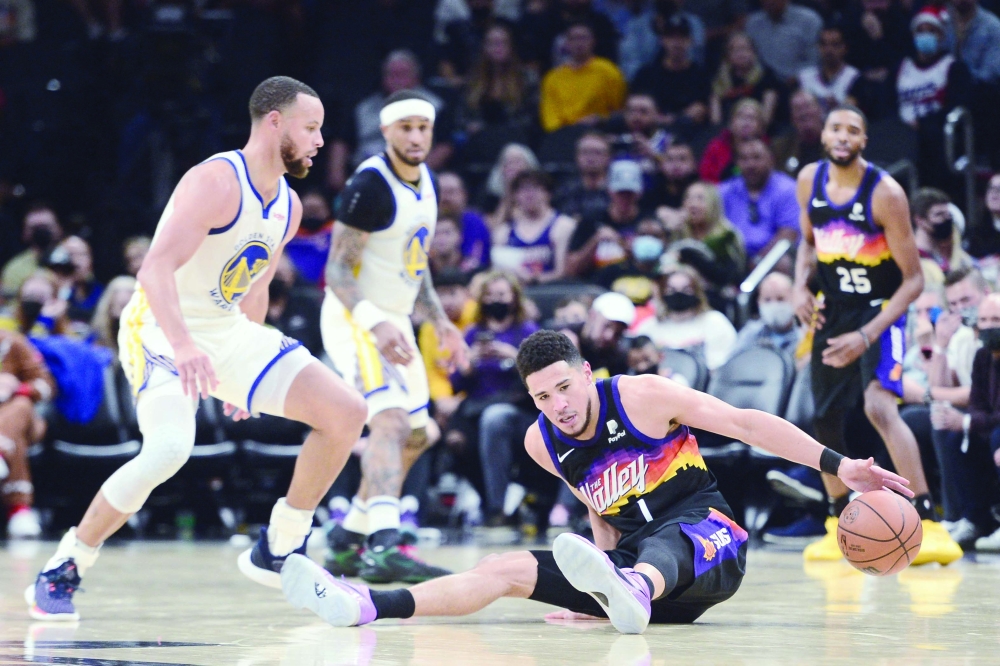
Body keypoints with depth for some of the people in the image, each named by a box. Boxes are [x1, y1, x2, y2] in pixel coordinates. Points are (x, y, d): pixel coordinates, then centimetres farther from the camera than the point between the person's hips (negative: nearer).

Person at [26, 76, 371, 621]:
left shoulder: (288, 206, 7)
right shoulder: (216, 182, -20)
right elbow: (155, 270, -31)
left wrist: (243, 376, 24)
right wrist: (183, 346, -45)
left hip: (229, 332, 8)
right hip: (161, 331, -8)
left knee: (346, 412, -2)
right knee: (169, 448, -34)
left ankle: (276, 552, 9)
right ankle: (59, 573, -17)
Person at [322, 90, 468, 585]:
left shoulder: (424, 181, 8)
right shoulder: (371, 184, -19)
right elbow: (337, 270, -22)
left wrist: (439, 320, 11)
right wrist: (375, 323, -36)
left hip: (393, 321, 10)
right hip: (356, 318, -10)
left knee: (413, 436, 18)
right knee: (391, 418, -29)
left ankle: (346, 543, 29)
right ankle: (384, 546, -44)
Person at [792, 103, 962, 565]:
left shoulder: (884, 193, -19)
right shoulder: (810, 181, -2)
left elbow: (914, 280, -17)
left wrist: (867, 336, -26)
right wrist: (801, 287, -3)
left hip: (880, 309, -6)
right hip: (831, 309, 6)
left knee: (879, 405, -28)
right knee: (826, 421, 8)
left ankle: (929, 524, -30)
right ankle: (840, 527, 28)